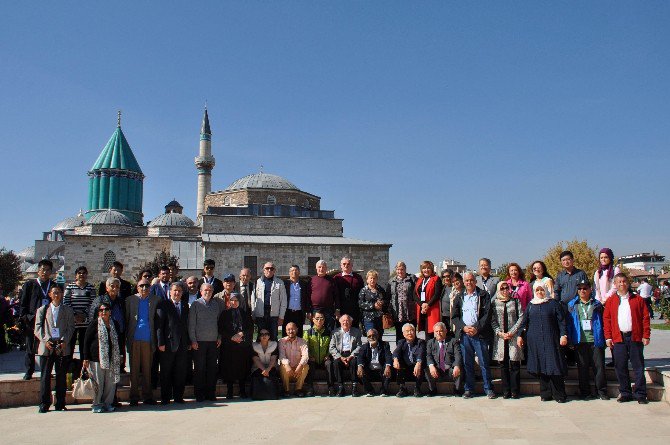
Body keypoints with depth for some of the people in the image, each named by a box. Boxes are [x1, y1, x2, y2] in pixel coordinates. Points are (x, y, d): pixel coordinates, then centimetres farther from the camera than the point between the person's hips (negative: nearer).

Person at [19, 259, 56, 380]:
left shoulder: (55, 286, 11)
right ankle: (29, 372, 17)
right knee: (30, 348, 7)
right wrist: (24, 317, -4)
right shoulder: (29, 285, 6)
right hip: (32, 321, -1)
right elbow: (23, 303, 5)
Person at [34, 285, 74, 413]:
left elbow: (70, 328, 6)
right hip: (46, 346, 0)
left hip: (63, 346, 0)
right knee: (45, 375, -1)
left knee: (61, 376, 2)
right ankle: (44, 404, 7)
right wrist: (45, 340, -10)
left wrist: (64, 341, -9)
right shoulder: (42, 310, 13)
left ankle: (60, 403, 9)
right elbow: (37, 328, 6)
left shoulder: (68, 310, 13)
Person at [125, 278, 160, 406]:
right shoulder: (131, 299, 7)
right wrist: (126, 337, 2)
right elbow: (126, 318, 8)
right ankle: (134, 396, 11)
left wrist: (157, 340, 5)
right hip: (134, 338, -1)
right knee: (134, 368, 3)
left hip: (148, 339, 1)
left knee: (147, 368, 5)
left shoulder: (155, 300, 8)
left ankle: (147, 396, 14)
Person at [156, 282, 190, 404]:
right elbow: (159, 325, -6)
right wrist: (160, 342, -12)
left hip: (183, 344, 4)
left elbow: (187, 324, 12)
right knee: (166, 373, 5)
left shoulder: (185, 305, 12)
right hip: (168, 343, -4)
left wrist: (189, 342, 7)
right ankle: (165, 397, 14)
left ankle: (178, 396, 18)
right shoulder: (163, 304, -1)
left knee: (181, 372, 8)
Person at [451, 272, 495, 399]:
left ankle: (488, 388, 9)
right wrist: (464, 327, -7)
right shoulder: (459, 298, 14)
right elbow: (454, 316, 9)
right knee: (467, 363, 7)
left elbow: (487, 314, -3)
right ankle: (468, 388, 14)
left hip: (479, 333, -3)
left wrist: (477, 328, -12)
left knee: (484, 363, 0)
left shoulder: (484, 295, 4)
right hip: (464, 334, 3)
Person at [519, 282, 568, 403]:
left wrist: (563, 335, -7)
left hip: (550, 339, -3)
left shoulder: (553, 303, 5)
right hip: (535, 340, 3)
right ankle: (545, 394, 10)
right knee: (540, 366, 3)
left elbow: (561, 320, 1)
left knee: (553, 365, -7)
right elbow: (524, 322, 16)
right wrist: (521, 335, 9)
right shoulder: (530, 305, 14)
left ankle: (559, 395, 1)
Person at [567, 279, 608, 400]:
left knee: (599, 366, 0)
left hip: (595, 340, -1)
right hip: (580, 341, 1)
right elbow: (569, 323, 8)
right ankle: (585, 392, 14)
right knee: (582, 367, 5)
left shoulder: (597, 305, 8)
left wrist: (604, 338, 0)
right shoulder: (572, 305, 9)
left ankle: (602, 391, 11)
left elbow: (602, 322, 8)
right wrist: (570, 340, 1)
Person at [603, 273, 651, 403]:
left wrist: (646, 335, -3)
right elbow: (606, 319, 6)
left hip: (635, 337, -1)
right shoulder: (610, 301, 8)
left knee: (638, 367, 3)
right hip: (618, 338, 1)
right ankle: (625, 393, 15)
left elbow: (645, 317, 4)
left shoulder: (637, 299, 6)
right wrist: (608, 337, -1)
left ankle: (641, 394, 11)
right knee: (620, 367, 4)